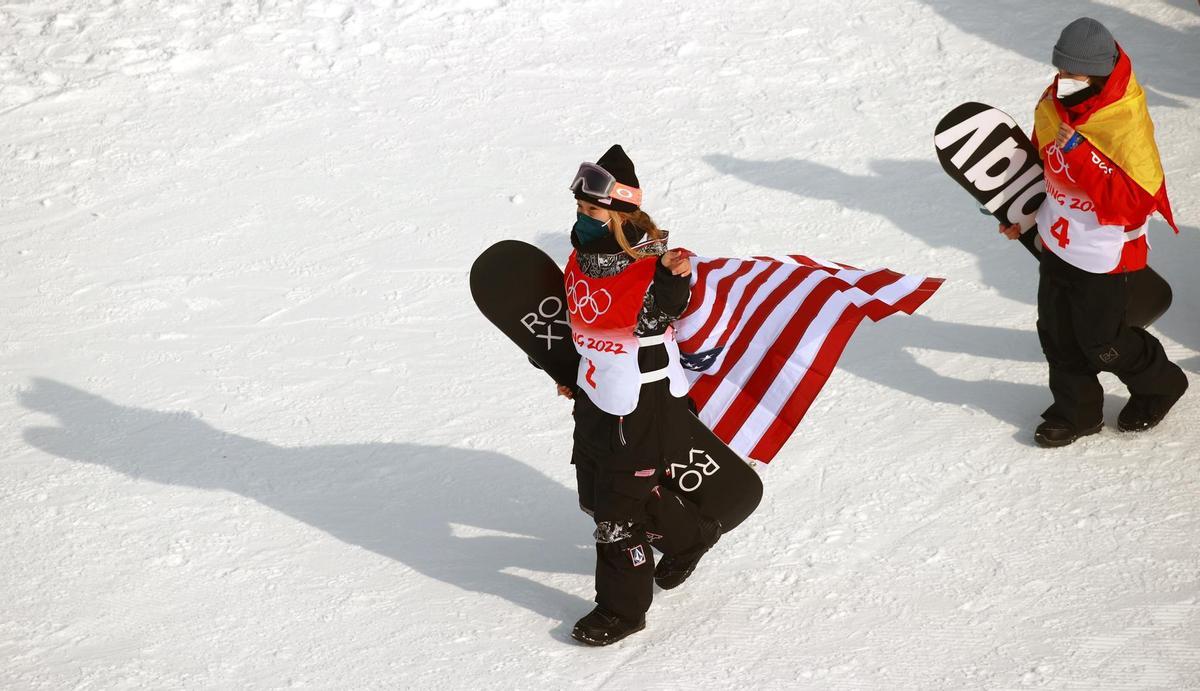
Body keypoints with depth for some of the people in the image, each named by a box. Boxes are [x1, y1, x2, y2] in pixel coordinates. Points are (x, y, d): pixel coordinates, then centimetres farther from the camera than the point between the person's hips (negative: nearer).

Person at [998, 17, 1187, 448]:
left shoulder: (1127, 126, -29)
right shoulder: (1054, 104, -6)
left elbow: (1134, 204, -32)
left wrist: (1081, 155, -37)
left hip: (1103, 256, -7)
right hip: (1058, 243, 7)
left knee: (1102, 341, 7)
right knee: (1057, 331, 15)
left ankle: (1160, 385, 34)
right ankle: (1077, 410, 34)